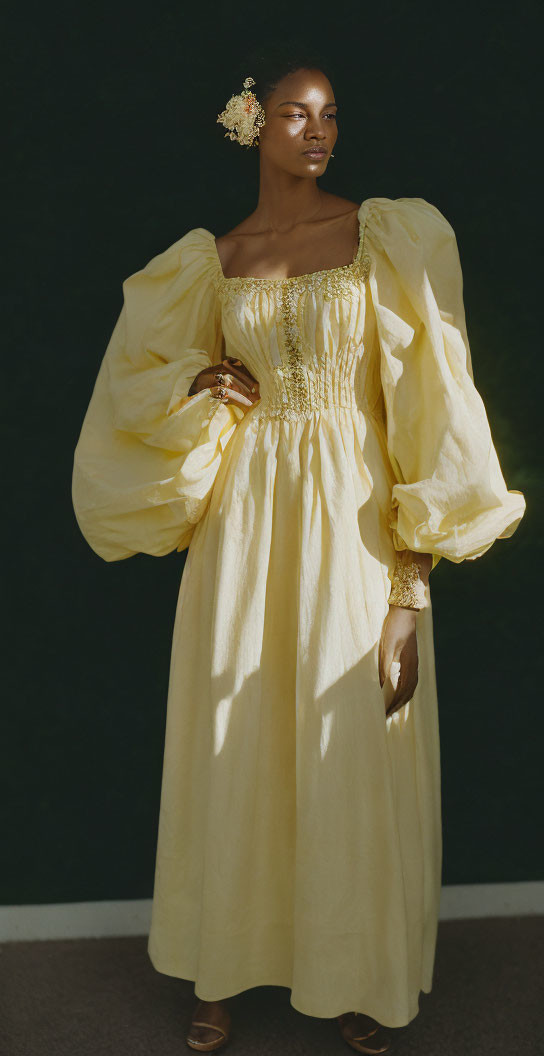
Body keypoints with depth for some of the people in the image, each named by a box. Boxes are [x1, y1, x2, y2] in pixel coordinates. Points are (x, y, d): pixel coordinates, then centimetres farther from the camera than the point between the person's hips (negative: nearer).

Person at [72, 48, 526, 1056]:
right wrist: (202, 387, -4)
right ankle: (222, 967, 28)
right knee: (234, 747, 8)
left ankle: (359, 975, 27)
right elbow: (145, 374, 21)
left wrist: (411, 593, -13)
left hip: (353, 518, -2)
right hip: (244, 517, 2)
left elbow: (425, 412, -7)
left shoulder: (387, 236, -1)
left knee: (355, 751, 5)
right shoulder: (212, 258, 8)